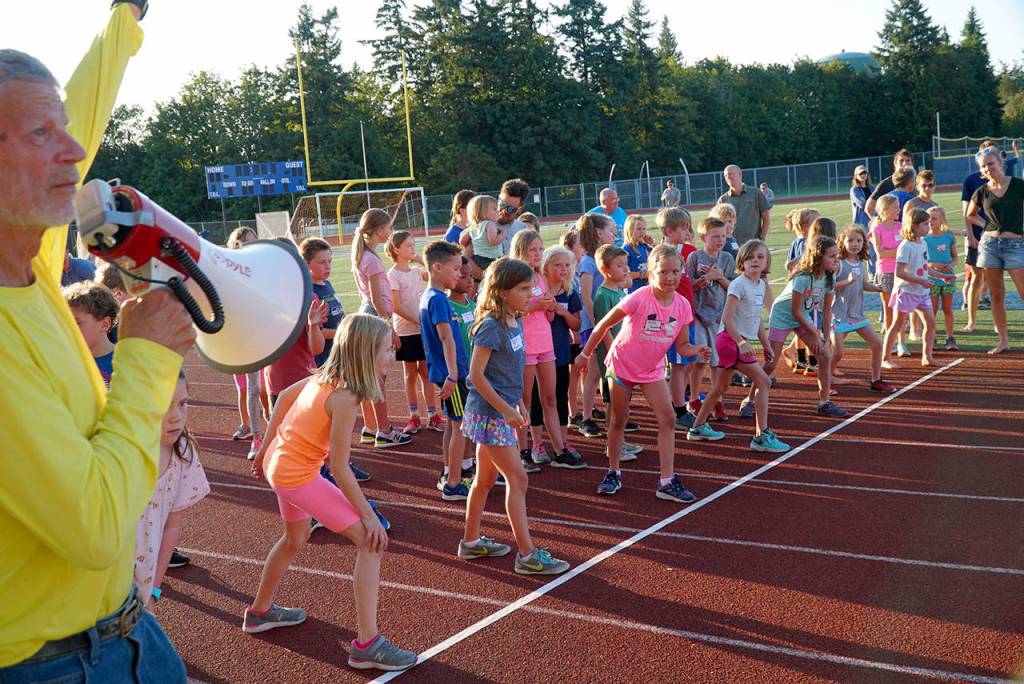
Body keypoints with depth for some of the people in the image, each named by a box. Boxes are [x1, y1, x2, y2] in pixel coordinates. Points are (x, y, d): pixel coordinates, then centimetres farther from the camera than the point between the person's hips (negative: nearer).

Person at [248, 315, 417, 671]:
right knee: (372, 542, -10)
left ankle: (260, 611, 53)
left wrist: (266, 448, 22)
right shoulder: (345, 396, -26)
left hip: (279, 463, 10)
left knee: (295, 538, 32)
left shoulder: (325, 375, 0)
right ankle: (367, 644, -9)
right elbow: (340, 468, -23)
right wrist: (369, 516, -17)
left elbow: (284, 396, 15)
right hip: (299, 477, -9)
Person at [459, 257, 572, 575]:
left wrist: (515, 407, 16)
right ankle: (527, 555, -1)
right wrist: (506, 410, -20)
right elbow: (476, 375, -21)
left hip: (500, 410, 9)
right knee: (517, 479, -6)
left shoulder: (514, 323, 6)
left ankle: (471, 542, 30)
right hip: (489, 413, -9)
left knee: (486, 478, 17)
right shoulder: (492, 326, -19)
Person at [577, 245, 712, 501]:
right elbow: (604, 325, -14)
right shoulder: (639, 299, -24)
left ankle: (667, 482, -3)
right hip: (621, 365, -4)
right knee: (618, 420, 7)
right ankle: (613, 473, 26)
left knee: (668, 419, -7)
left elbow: (681, 345, -2)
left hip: (652, 369, 4)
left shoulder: (682, 305, -10)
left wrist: (696, 350, -24)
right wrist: (586, 353, -7)